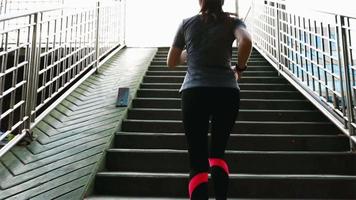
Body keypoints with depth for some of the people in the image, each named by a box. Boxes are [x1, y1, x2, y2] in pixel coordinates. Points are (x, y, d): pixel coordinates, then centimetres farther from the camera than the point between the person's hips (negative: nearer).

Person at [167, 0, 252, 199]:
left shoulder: (187, 23, 16)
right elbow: (246, 41, -10)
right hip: (227, 91, 1)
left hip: (194, 92, 0)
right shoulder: (232, 22, 12)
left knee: (198, 160, -1)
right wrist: (240, 68, 5)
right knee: (218, 151, 17)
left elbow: (171, 62, 21)